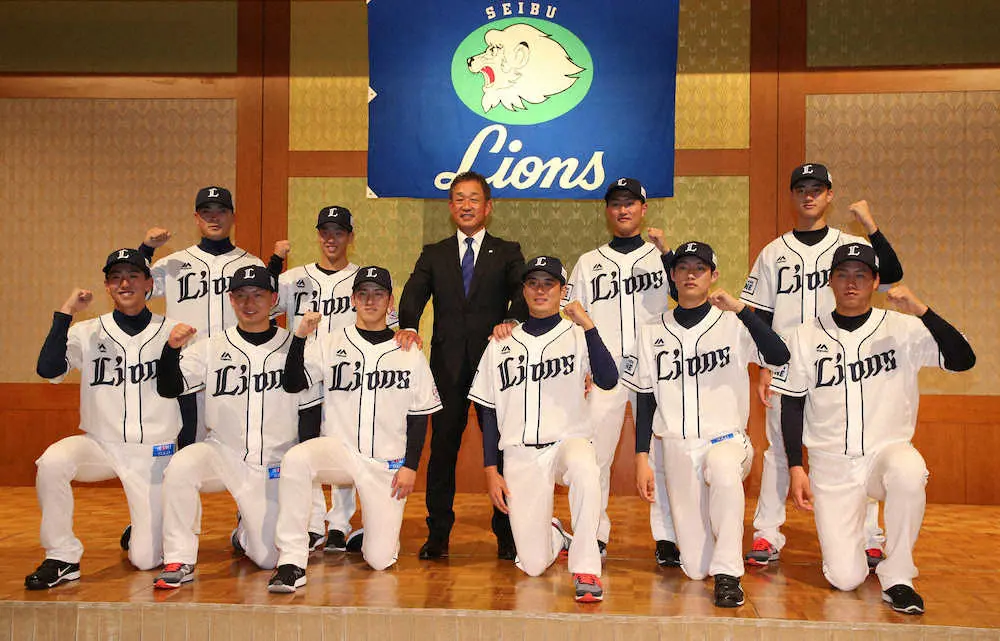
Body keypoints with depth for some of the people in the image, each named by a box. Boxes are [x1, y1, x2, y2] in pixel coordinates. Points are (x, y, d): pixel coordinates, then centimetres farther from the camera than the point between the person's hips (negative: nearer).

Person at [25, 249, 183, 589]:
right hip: (99, 445, 1)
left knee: (147, 559, -5)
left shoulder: (172, 332, -1)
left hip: (154, 452, -1)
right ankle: (62, 558, -14)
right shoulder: (88, 332, 1)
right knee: (52, 461, -32)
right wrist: (65, 312, -17)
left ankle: (145, 531, 33)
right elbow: (47, 369, -16)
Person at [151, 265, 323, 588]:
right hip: (223, 452, 1)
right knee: (181, 466, -32)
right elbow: (169, 389, -7)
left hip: (274, 464, 0)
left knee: (268, 557, -3)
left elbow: (310, 413, 3)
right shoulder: (211, 348, 2)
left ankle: (246, 531, 34)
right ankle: (179, 561, -15)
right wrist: (172, 347, -24)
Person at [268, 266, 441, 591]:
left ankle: (374, 534, 33)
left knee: (380, 559, -5)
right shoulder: (331, 345, 3)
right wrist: (300, 337, -19)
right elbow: (292, 384, -7)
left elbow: (420, 416, 5)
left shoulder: (409, 354, 4)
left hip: (388, 464, 0)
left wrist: (410, 466, -3)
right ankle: (292, 563, -24)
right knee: (295, 459, -34)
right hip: (339, 451, 0)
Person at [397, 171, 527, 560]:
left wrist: (512, 320, -26)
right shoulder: (433, 255, 15)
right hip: (448, 364, 1)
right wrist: (408, 325, -21)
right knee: (442, 447, 4)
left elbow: (522, 291, -5)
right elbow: (414, 293, 0)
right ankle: (438, 534, 16)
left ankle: (506, 535, 15)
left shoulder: (507, 253, 11)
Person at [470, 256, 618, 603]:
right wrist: (491, 470, 5)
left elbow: (607, 381, -15)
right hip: (520, 454, 2)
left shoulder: (577, 335, 3)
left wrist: (587, 326, -22)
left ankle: (585, 568, -26)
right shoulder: (502, 345, 10)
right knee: (533, 565, -5)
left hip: (569, 440, -2)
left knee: (584, 467, -40)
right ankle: (553, 535, 31)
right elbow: (489, 411, 11)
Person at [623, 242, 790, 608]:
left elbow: (780, 357, -19)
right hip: (676, 444, 2)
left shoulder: (733, 324, -1)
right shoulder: (652, 333, 7)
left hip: (726, 439, -2)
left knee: (724, 469, -40)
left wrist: (739, 309, -24)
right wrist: (642, 459, 2)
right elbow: (645, 400, 8)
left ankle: (728, 573, -24)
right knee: (695, 569, -2)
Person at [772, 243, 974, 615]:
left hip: (888, 449, 0)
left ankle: (896, 577, -16)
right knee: (845, 578, -9)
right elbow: (792, 404, 3)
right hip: (831, 463, 0)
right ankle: (844, 537, 28)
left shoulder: (903, 328, -2)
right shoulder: (806, 337, 1)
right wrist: (796, 468, -3)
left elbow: (963, 361, -13)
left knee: (910, 472, -38)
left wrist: (921, 311, -24)